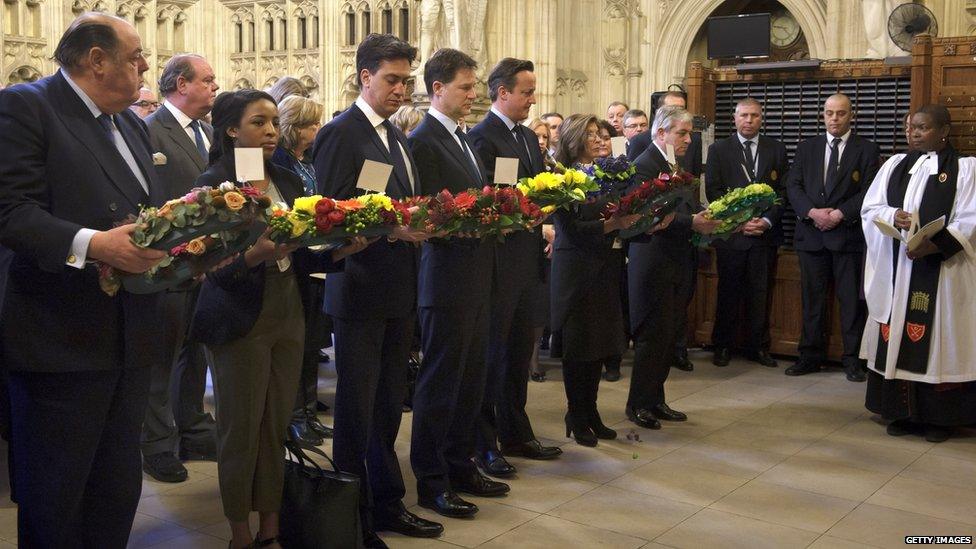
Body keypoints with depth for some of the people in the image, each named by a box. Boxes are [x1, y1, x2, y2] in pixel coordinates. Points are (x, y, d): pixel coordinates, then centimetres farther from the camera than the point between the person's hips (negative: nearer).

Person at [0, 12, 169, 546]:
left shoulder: (131, 124, 17)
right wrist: (91, 244, -31)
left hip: (130, 340, 8)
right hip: (61, 342, -8)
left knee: (118, 493, 17)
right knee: (52, 505, 6)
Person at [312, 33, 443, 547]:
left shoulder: (397, 136, 14)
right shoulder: (340, 133, -11)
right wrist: (391, 228, -26)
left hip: (400, 290, 8)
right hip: (361, 290, -8)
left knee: (388, 405, 17)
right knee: (357, 409, 3)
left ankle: (387, 503, 30)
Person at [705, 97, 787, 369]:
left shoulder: (776, 150, 8)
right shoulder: (718, 150, 3)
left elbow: (782, 191, 5)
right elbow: (713, 191, -3)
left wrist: (767, 221, -9)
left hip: (765, 233, 1)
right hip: (730, 233, -1)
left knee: (760, 293, 6)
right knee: (728, 292, 5)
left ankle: (759, 346, 15)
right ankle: (723, 346, 15)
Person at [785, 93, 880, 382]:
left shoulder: (866, 150, 3)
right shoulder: (806, 147, 12)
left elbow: (868, 192, -5)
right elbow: (793, 185, 4)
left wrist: (839, 214, -15)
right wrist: (812, 212, -11)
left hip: (849, 234, -3)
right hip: (811, 235, 3)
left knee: (851, 299, 1)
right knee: (811, 298, 7)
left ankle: (852, 359, 9)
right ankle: (810, 356, 15)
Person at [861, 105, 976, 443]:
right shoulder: (895, 165, 12)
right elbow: (869, 208, 8)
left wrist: (934, 245, -21)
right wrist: (893, 216, -14)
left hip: (941, 270, -4)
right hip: (895, 270, 4)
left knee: (938, 338, 0)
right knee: (897, 336, 4)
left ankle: (939, 416, 9)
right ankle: (902, 412, 13)